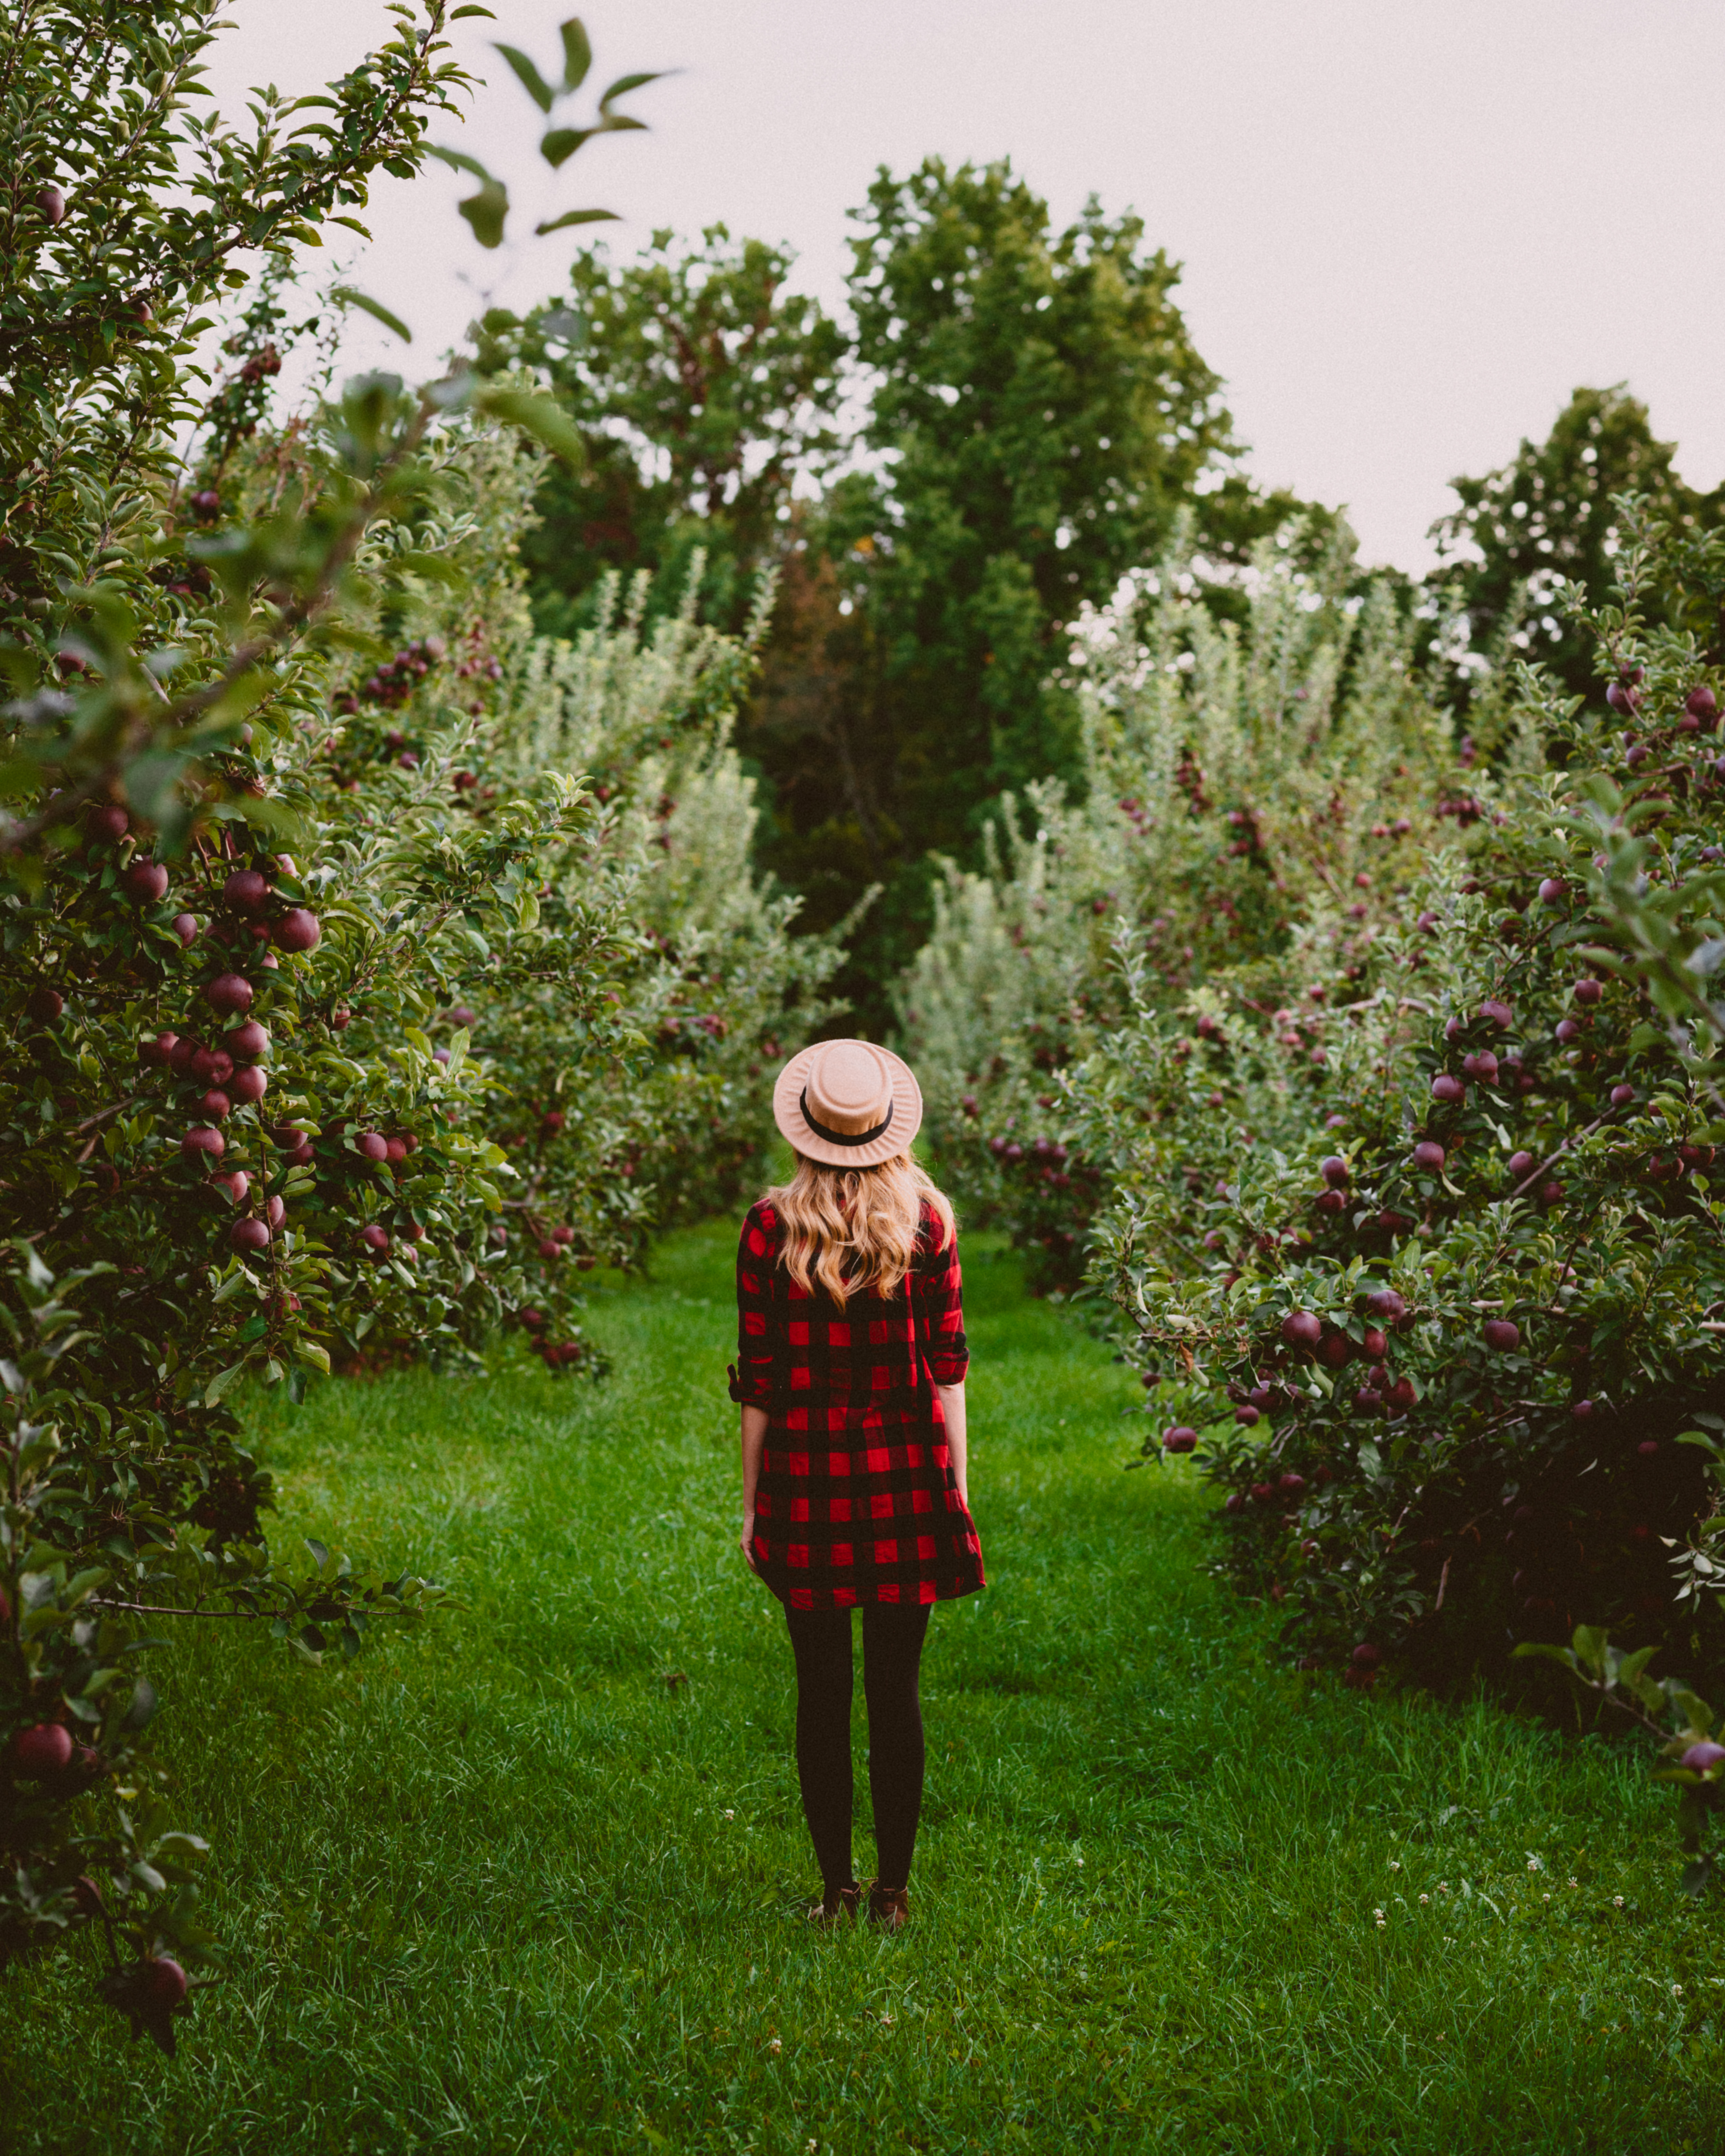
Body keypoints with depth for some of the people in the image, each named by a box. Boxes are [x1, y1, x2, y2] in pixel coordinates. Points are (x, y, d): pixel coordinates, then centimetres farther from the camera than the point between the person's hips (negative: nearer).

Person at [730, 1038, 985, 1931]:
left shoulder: (771, 1229, -5)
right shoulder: (926, 1221, -2)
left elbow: (759, 1381, -2)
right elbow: (948, 1368, 0)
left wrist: (751, 1504, 5)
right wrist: (956, 1490, 7)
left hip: (805, 1480, -1)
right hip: (905, 1473, 1)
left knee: (821, 1690, 8)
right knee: (895, 1689, 8)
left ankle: (836, 1887, 14)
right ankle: (892, 1889, 14)